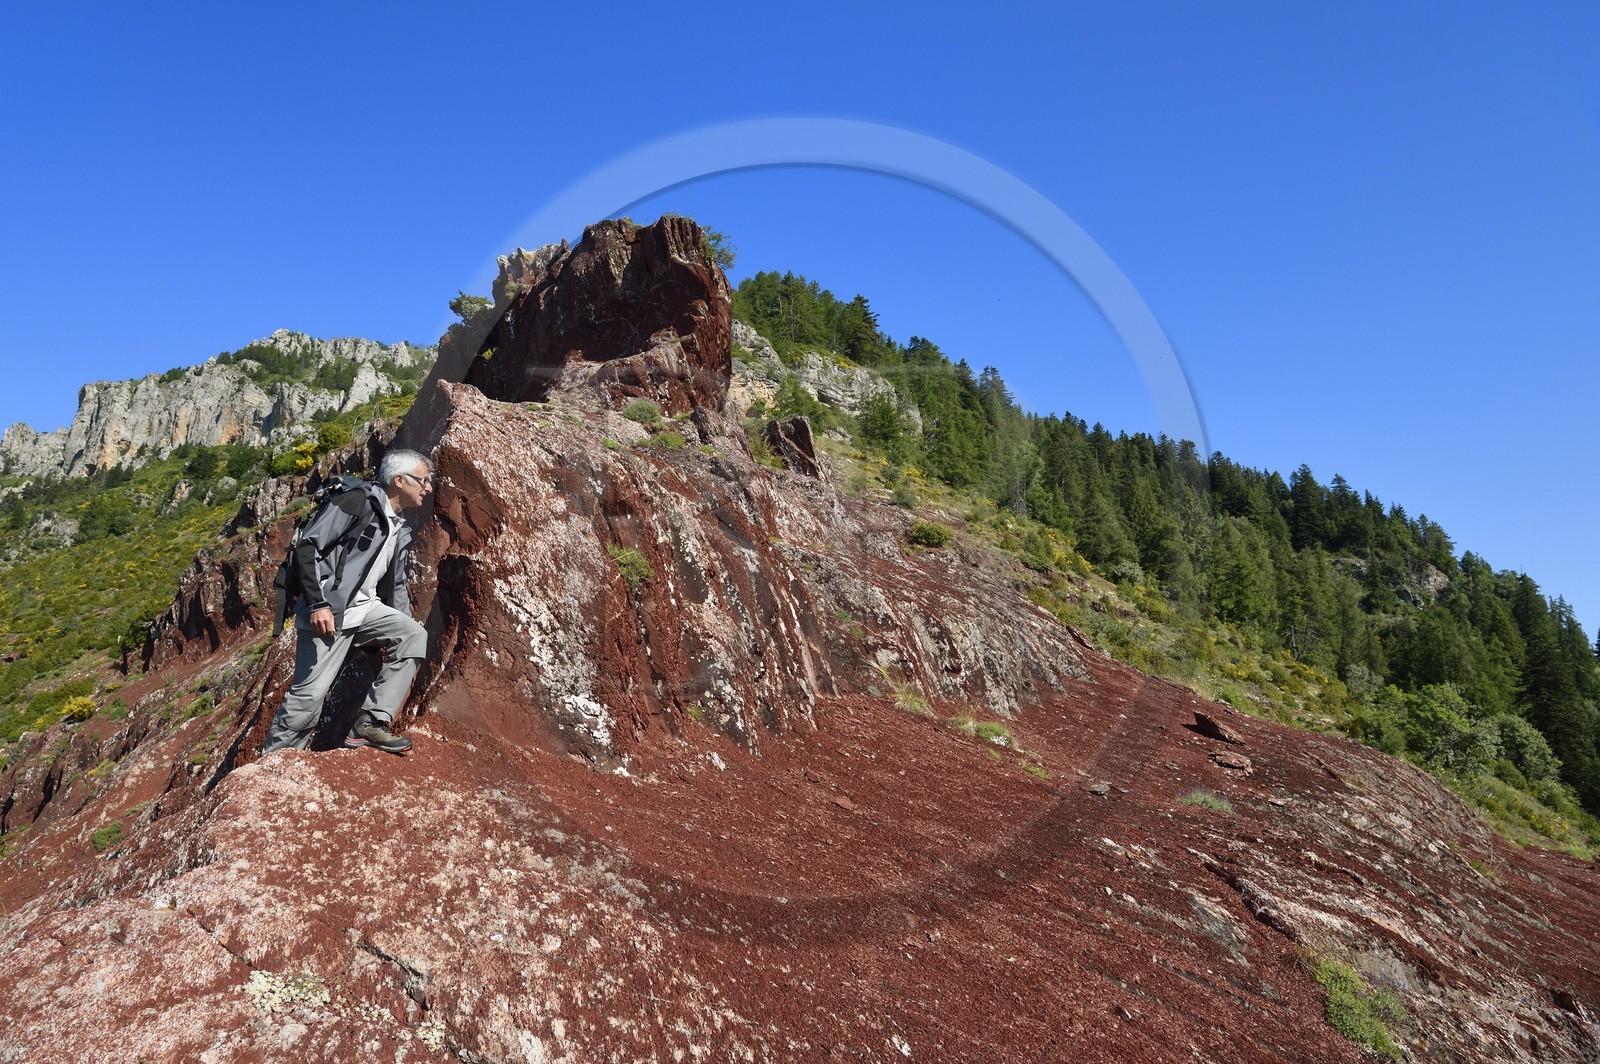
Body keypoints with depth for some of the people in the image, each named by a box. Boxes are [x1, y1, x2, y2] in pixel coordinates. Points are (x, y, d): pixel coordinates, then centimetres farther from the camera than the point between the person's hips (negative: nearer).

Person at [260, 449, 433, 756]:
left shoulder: (400, 531, 15)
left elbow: (395, 585, 24)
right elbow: (307, 547, -15)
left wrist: (399, 631, 17)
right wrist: (318, 605, -22)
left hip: (366, 608, 7)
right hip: (327, 612, -7)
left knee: (414, 636, -12)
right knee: (310, 692, -8)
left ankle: (372, 722, -8)